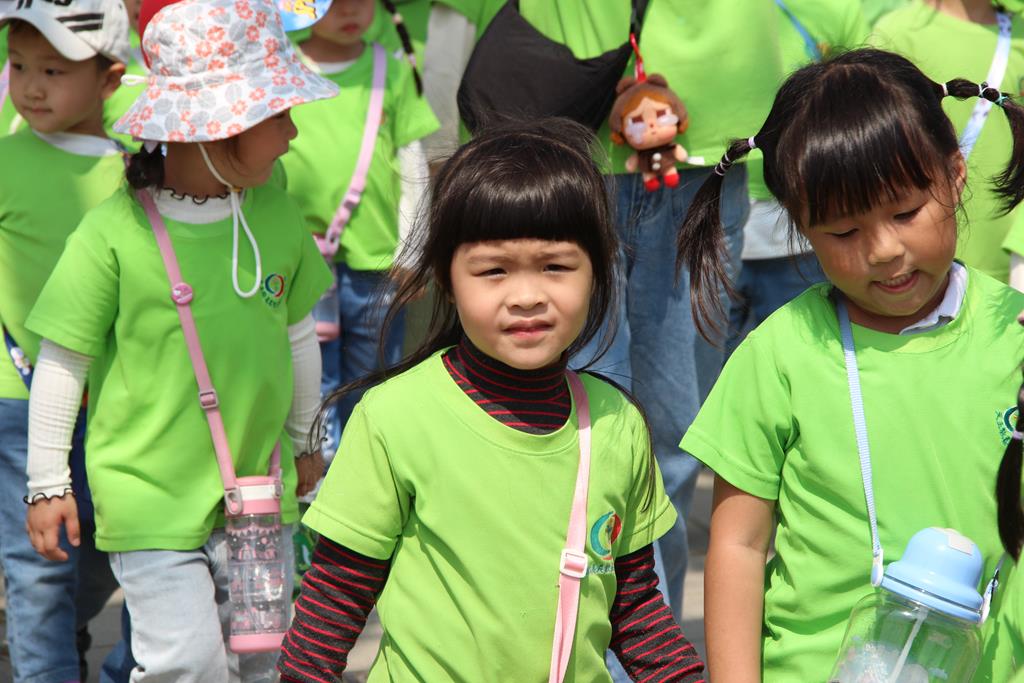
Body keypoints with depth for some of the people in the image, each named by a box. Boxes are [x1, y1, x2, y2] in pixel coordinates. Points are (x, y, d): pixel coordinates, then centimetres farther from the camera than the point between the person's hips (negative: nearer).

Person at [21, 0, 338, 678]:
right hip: (150, 493, -5)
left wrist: (303, 441, 24)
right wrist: (48, 482, -2)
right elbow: (62, 364, -7)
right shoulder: (113, 233, -15)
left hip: (257, 487, 5)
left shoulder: (277, 214, 0)